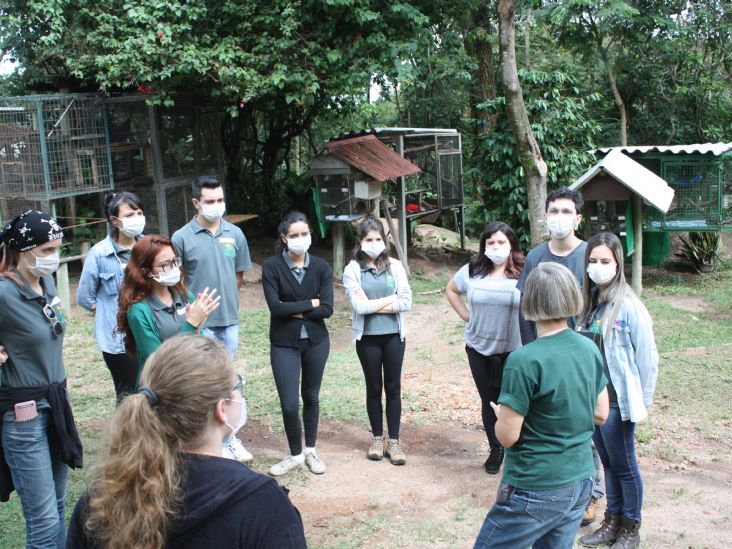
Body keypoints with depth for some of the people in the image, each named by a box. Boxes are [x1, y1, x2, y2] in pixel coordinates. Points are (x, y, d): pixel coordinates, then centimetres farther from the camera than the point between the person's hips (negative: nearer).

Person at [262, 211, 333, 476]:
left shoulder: (321, 267, -4)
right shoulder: (272, 266, -10)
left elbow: (327, 309, -11)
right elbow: (275, 307, -19)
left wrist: (294, 311, -14)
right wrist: (310, 304, -13)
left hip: (316, 341, 2)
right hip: (284, 344, -2)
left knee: (311, 397, 15)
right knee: (289, 404, -3)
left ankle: (310, 450, 34)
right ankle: (295, 454, 20)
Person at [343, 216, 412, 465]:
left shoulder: (395, 266, 0)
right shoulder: (352, 270, -5)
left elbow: (407, 302, -8)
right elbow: (359, 306, -16)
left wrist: (373, 305, -12)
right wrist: (391, 299, -10)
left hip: (394, 335, 1)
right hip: (367, 338, -1)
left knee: (393, 388, 7)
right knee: (374, 388, 11)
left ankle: (393, 441, 18)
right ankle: (377, 438, 25)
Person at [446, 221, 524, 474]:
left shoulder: (523, 274, -12)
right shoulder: (472, 271, 1)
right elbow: (451, 290, 17)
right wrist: (467, 316, 8)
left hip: (513, 349, -3)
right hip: (479, 348, 4)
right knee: (488, 400, 14)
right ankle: (495, 450, 30)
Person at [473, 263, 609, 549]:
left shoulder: (524, 361, -22)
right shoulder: (590, 349, -1)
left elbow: (507, 436, -17)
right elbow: (600, 414, 10)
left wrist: (501, 414, 2)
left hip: (536, 492, -7)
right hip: (581, 483, 7)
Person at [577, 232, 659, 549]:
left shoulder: (628, 306, -16)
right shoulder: (590, 303, 4)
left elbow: (647, 356, -12)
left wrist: (643, 401, -7)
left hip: (617, 401, -6)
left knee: (625, 466, 9)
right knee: (608, 462, 18)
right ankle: (613, 521, 33)